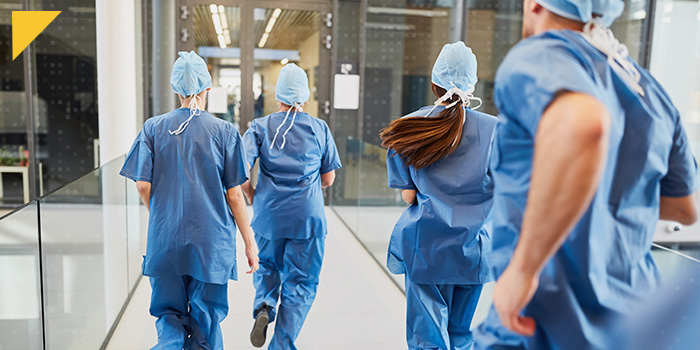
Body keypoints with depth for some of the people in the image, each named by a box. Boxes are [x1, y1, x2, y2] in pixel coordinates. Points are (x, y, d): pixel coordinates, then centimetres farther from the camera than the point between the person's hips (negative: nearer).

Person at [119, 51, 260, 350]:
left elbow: (143, 185, -2)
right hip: (211, 241, -1)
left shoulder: (153, 128, 1)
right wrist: (249, 242, 3)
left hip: (165, 239, 2)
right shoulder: (224, 131, -5)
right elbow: (234, 195, -5)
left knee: (170, 314, 16)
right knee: (205, 319, 14)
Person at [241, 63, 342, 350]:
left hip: (268, 214, 1)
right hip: (308, 216, -1)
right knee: (300, 282, 9)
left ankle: (263, 307, 1)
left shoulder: (260, 127, 0)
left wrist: (252, 196, 7)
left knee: (267, 266, 26)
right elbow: (328, 179, 5)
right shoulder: (320, 128, 1)